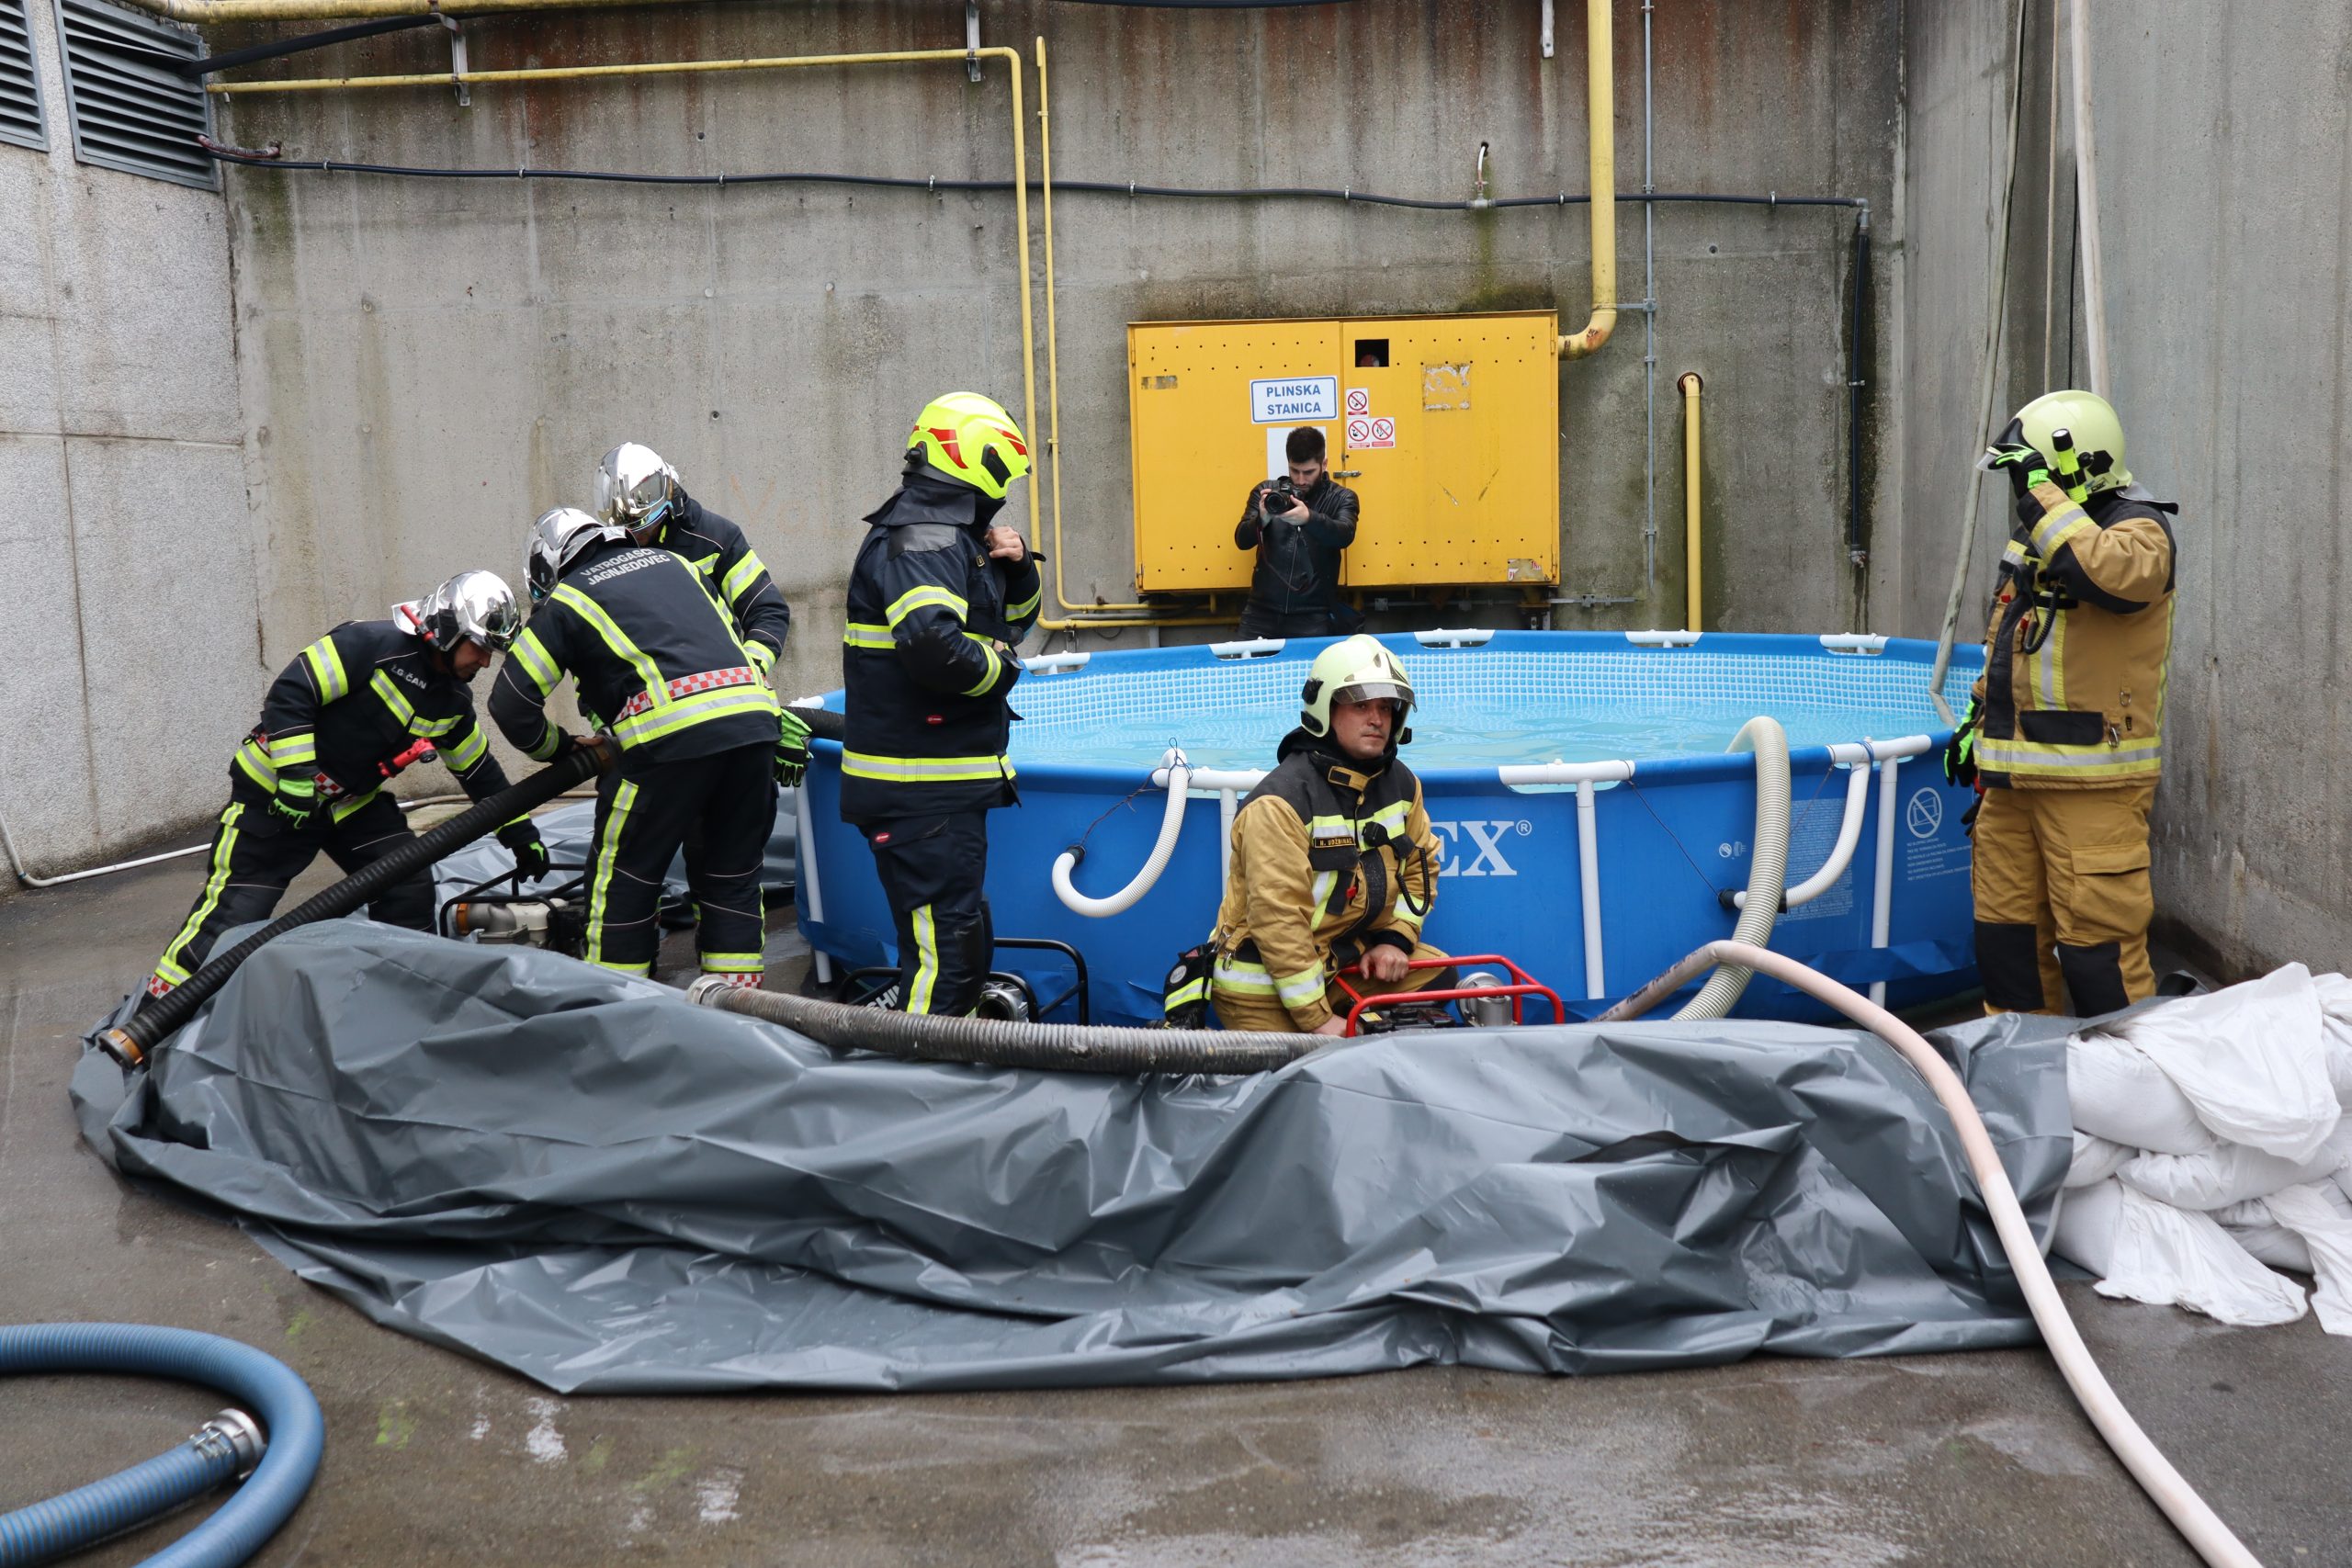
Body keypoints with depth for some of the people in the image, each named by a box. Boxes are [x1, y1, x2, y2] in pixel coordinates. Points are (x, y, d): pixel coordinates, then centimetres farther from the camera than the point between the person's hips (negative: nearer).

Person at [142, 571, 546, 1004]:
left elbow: (480, 769, 16)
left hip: (353, 801, 8)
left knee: (410, 893, -1)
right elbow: (289, 694, -25)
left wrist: (521, 834, 17)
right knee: (232, 910, -10)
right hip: (276, 790, -8)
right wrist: (296, 774, -29)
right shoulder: (374, 644, -22)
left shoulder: (452, 701, 4)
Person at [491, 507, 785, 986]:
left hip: (672, 735, -5)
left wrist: (557, 747, 27)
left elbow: (511, 703, 11)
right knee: (732, 879, 16)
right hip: (753, 722, 5)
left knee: (622, 882, 11)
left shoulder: (566, 600, 13)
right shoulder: (672, 563, 27)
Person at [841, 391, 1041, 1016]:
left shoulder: (954, 535, 17)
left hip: (947, 785, 11)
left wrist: (1016, 567, 6)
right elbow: (932, 647, -32)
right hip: (920, 794, -11)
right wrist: (998, 663, -13)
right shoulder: (921, 540, -15)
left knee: (968, 943, 19)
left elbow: (1016, 617, 27)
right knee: (942, 961, -11)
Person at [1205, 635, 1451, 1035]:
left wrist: (1395, 938, -2)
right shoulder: (1280, 802, -22)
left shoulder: (1401, 784, 3)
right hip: (1265, 986, -7)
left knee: (1437, 974, -3)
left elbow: (1421, 866, 16)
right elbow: (1277, 917, -25)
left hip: (1347, 957, 7)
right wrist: (1316, 1019, -25)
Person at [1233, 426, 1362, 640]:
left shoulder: (1341, 498, 3)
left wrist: (1309, 518, -34)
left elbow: (1345, 536, -15)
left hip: (1313, 617, -1)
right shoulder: (1266, 492, 7)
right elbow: (1241, 540, 0)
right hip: (1262, 612, 2)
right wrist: (1262, 519, -22)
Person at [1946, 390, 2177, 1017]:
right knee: (2005, 928, 13)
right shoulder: (2035, 537, 19)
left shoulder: (2135, 529, -8)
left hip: (2091, 783, -9)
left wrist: (2046, 495, -26)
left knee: (2097, 940, -7)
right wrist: (1978, 721, 24)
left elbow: (2118, 575, -34)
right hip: (2014, 776, 9)